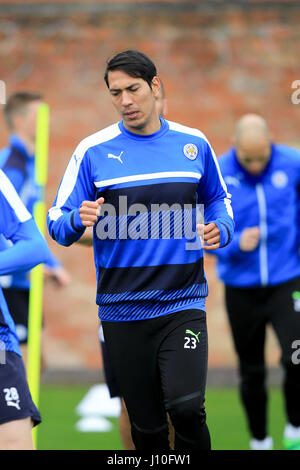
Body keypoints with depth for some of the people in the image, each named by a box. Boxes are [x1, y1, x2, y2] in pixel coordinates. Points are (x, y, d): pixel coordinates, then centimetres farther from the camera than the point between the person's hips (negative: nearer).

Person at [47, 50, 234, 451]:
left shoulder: (194, 144, 5)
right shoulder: (93, 151, 0)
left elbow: (219, 199, 19)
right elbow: (57, 224, 1)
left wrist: (220, 228, -3)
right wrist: (79, 221, -23)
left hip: (183, 303, 0)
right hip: (122, 309, 0)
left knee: (186, 407, -20)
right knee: (147, 427, 5)